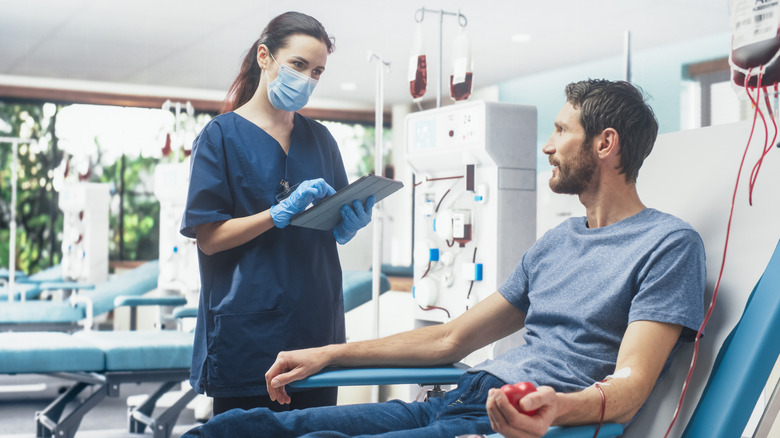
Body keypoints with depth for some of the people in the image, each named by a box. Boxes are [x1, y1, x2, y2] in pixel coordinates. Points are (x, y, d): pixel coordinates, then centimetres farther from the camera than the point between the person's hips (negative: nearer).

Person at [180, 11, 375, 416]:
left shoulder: (320, 139, 13)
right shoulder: (222, 135, -2)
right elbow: (209, 238, -9)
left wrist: (352, 224, -7)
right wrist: (282, 212, -21)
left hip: (317, 326, 5)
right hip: (248, 333, -5)